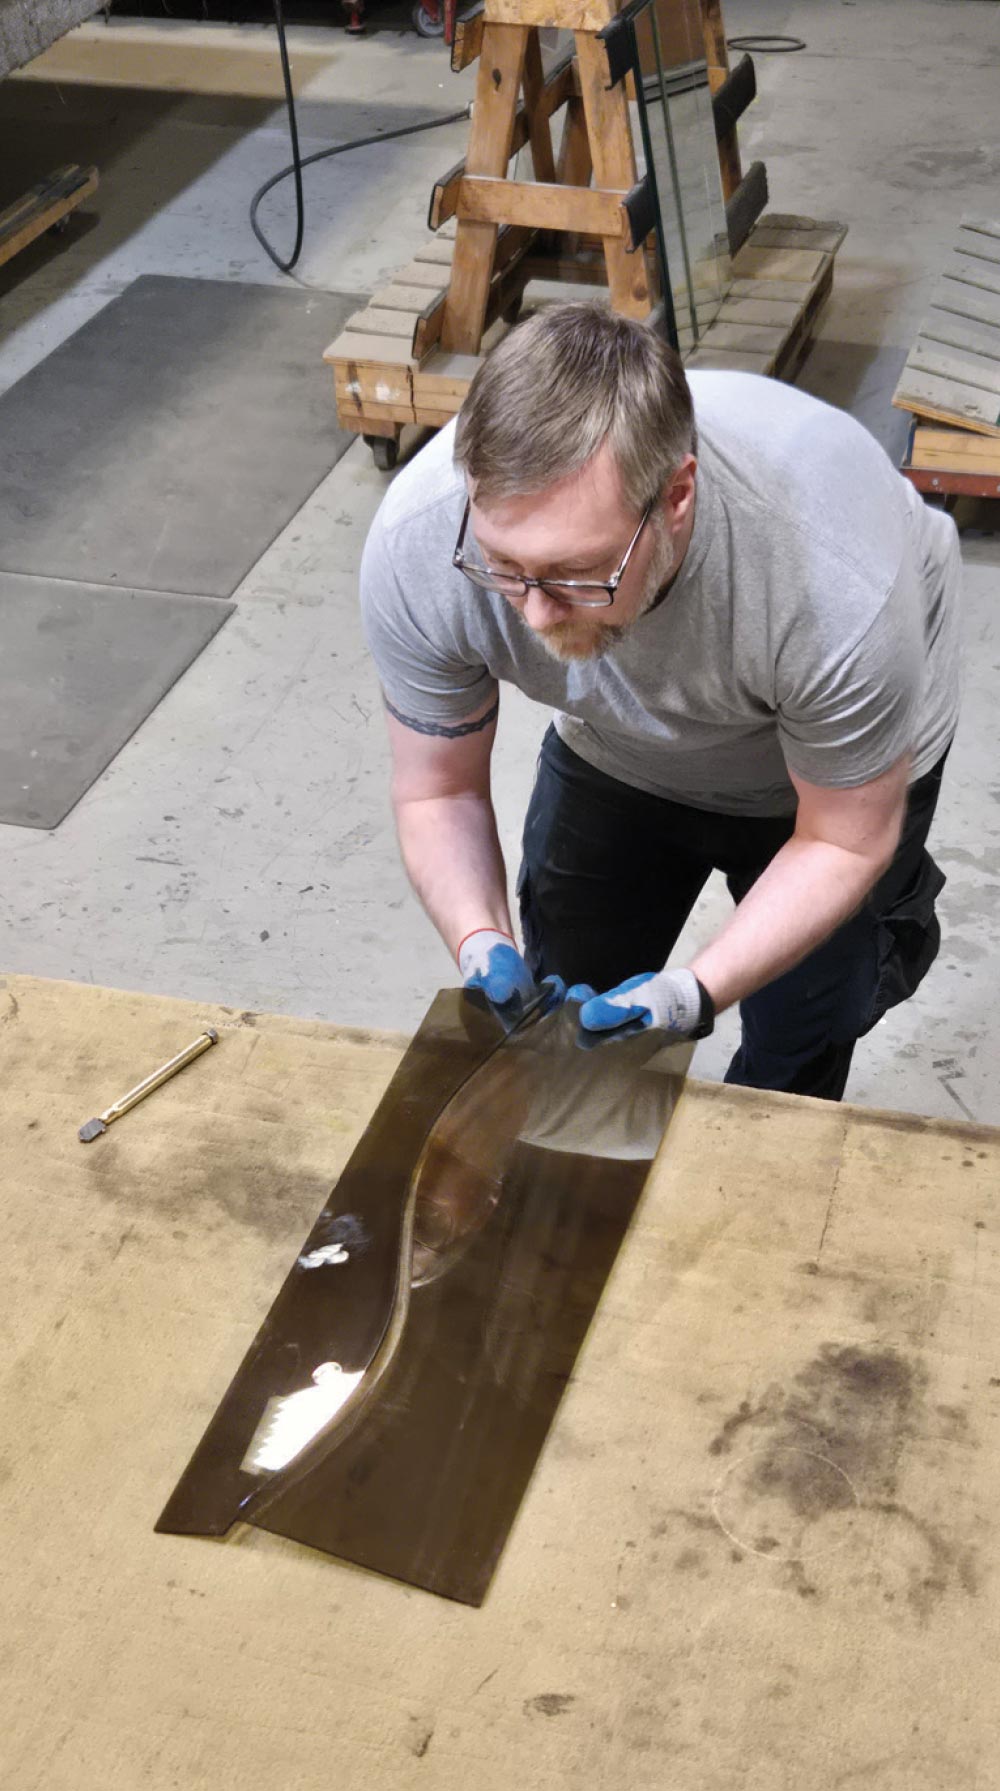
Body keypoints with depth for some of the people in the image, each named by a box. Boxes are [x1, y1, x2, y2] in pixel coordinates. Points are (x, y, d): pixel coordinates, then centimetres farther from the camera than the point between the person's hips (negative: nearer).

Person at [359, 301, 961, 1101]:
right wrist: (483, 947, -34)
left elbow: (842, 843, -24)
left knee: (796, 1057, 0)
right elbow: (436, 791, -16)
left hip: (834, 770, -3)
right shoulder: (416, 548, -35)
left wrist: (692, 995, -36)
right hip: (614, 753, 3)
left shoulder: (836, 583, -43)